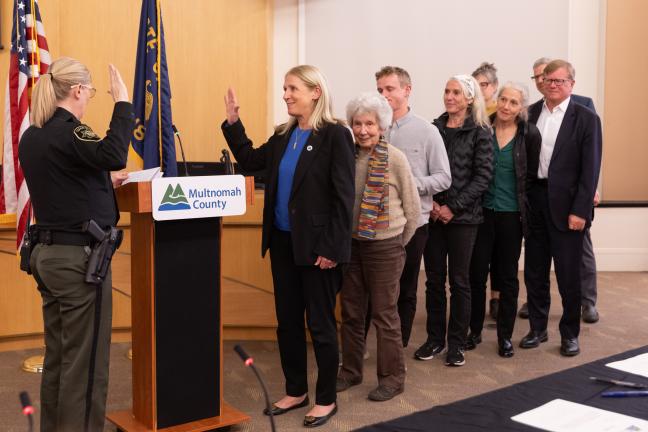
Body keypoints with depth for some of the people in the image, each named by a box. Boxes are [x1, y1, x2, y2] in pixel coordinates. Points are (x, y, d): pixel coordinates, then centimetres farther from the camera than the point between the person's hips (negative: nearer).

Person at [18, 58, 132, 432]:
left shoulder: (31, 137, 12)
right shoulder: (67, 131, -15)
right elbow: (113, 154, -32)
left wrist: (104, 182, 22)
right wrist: (122, 102, -25)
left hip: (48, 253, 9)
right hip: (79, 256, -9)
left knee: (58, 356, 18)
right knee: (84, 360, -1)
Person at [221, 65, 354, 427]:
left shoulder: (335, 134, -12)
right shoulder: (284, 135, 9)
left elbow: (344, 197, -15)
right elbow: (251, 161, 21)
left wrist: (332, 248, -18)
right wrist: (233, 122, 9)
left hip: (317, 246, -7)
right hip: (283, 242, 7)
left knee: (320, 324, 5)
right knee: (287, 322, 15)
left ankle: (326, 399, 20)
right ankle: (296, 391, 30)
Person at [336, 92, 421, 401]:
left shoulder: (395, 159, -11)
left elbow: (413, 209, -3)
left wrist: (397, 244, 5)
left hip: (384, 247, -4)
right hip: (350, 243, 4)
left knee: (385, 314, 5)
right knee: (351, 312, 13)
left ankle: (392, 378, 20)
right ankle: (350, 371, 30)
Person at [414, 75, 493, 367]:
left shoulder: (479, 133, -2)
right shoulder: (433, 129, 7)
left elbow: (483, 176, -6)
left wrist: (453, 207, -12)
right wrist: (430, 203, -7)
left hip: (462, 216, -3)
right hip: (433, 215, 3)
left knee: (459, 280, 5)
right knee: (434, 279, 8)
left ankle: (456, 343, 16)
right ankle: (435, 338, 21)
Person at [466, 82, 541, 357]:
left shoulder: (530, 135, -4)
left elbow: (533, 175, 2)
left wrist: (527, 210, 2)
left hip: (512, 214, -1)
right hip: (483, 211, 1)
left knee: (508, 277, 9)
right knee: (477, 273, 5)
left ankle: (505, 335, 21)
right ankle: (474, 330, 21)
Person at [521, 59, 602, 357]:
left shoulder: (586, 119, -4)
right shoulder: (530, 113, 6)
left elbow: (590, 169, -7)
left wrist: (580, 210, -13)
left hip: (566, 206, -4)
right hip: (534, 201, 4)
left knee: (568, 274, 5)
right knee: (534, 271, 12)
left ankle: (570, 333, 20)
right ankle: (537, 328, 27)